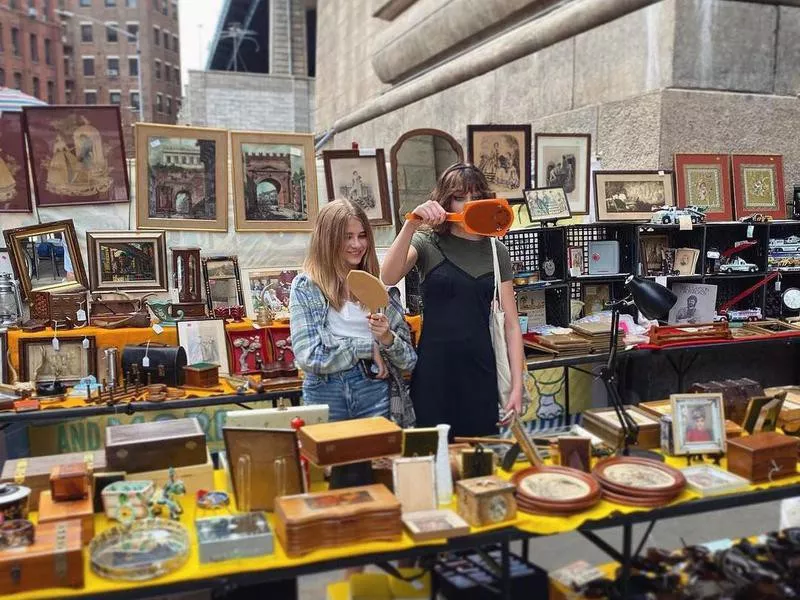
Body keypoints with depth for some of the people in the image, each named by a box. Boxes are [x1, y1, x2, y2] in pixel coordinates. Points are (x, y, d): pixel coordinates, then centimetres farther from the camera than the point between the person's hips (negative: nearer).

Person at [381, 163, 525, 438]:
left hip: (480, 372, 2)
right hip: (433, 372, -2)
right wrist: (411, 224, -29)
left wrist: (517, 385, 0)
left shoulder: (497, 251, 6)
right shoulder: (427, 243, 1)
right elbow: (388, 277, -19)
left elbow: (511, 323, 6)